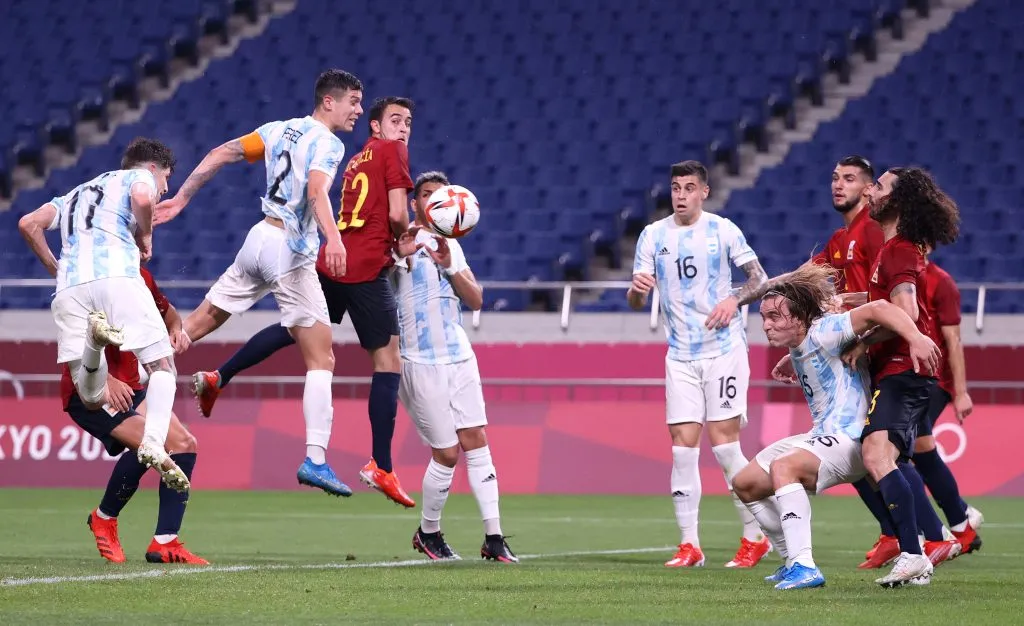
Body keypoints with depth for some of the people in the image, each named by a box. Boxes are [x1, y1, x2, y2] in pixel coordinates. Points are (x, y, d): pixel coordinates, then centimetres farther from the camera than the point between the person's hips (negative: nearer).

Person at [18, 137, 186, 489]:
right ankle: (153, 444, -24)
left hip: (69, 288, 4)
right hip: (116, 274, -4)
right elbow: (142, 197, -5)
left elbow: (29, 224, 24)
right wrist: (146, 236, 11)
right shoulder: (139, 177, 20)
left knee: (90, 396, 3)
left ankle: (94, 339, -29)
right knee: (161, 367, 2)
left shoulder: (77, 194, 37)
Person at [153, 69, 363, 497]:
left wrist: (180, 199, 21)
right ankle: (315, 459, -16)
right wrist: (333, 237, -44)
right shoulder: (327, 143, -9)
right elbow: (316, 192, -28)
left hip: (260, 237, 7)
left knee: (198, 323, 18)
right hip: (290, 251, -7)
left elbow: (220, 155, 14)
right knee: (321, 359, -6)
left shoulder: (281, 130, 14)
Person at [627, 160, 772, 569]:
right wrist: (637, 289, -18)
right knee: (682, 446, -4)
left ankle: (755, 538, 3)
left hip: (724, 349, -3)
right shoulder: (653, 236, 6)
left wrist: (735, 299, -17)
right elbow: (636, 302, 6)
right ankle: (689, 545, 1)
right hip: (680, 356, 3)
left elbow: (759, 279, 2)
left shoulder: (723, 230, -2)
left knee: (724, 443, -9)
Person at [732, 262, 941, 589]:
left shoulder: (823, 332, -19)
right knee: (745, 484, 13)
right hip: (820, 437, 11)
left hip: (848, 438, -11)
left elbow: (877, 309, -30)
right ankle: (792, 561, 24)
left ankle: (804, 567, -40)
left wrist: (916, 338, -40)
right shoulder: (797, 347, 8)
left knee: (782, 467, -35)